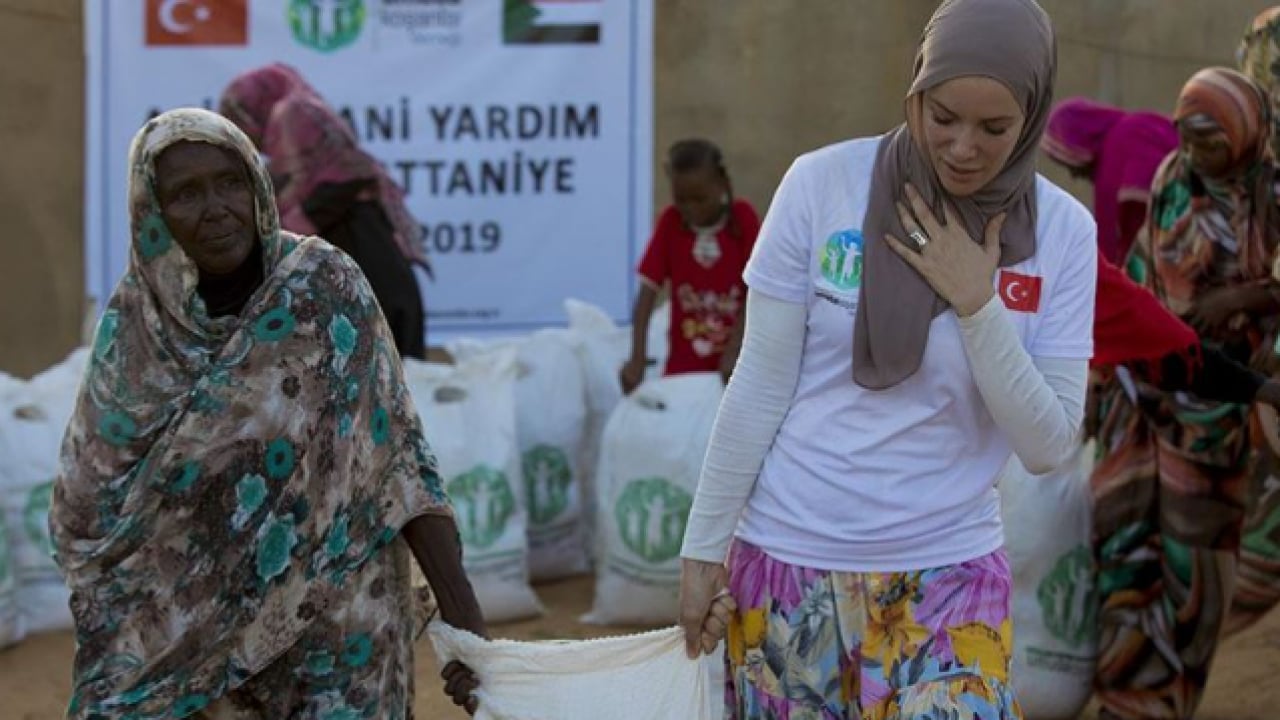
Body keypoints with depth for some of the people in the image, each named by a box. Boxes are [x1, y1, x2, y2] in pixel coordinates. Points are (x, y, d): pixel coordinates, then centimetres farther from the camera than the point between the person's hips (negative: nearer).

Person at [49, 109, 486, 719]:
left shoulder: (325, 286, -11)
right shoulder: (134, 321, -4)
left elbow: (397, 453, -13)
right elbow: (83, 517, 4)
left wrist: (463, 618, -19)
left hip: (334, 626, -2)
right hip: (198, 629, 2)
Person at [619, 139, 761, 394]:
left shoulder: (743, 218, -7)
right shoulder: (670, 222, -3)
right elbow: (648, 292, -8)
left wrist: (735, 350, -19)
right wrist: (638, 358, -19)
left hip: (732, 364, -1)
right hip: (683, 366, 1)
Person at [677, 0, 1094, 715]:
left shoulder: (1063, 232, -4)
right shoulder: (823, 183, -8)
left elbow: (1050, 447, -7)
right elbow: (760, 385, -3)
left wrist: (977, 304, -16)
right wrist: (704, 548, -1)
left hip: (949, 571, 1)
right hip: (788, 557, 0)